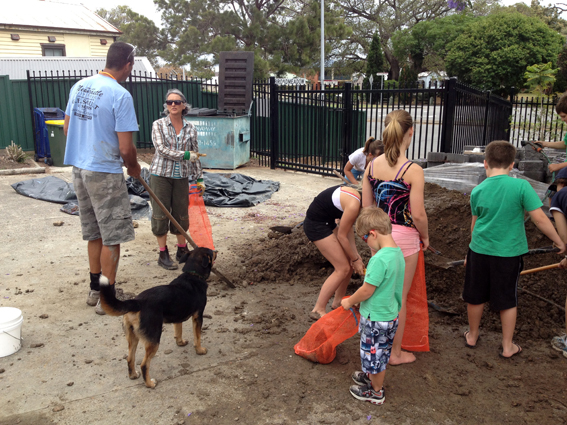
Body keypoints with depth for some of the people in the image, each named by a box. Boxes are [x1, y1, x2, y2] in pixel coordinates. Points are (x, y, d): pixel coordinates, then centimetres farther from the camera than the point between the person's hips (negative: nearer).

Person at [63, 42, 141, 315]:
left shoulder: (79, 86, 6)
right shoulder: (120, 95, -17)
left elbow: (67, 129, 14)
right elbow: (126, 148, -18)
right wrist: (134, 167, 1)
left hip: (79, 168, 8)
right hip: (105, 173, -8)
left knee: (94, 233, 19)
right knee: (112, 237, 4)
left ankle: (95, 290, 31)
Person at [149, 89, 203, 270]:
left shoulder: (190, 128, 5)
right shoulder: (158, 125, -3)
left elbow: (195, 155, 10)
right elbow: (161, 149, -14)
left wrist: (199, 178, 9)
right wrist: (185, 155, -16)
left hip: (181, 176, 3)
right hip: (160, 174, -3)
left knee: (181, 214, 8)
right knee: (160, 214, 2)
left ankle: (182, 250, 25)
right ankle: (163, 254, 12)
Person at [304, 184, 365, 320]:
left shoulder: (358, 194, 1)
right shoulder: (353, 204, -26)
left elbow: (348, 226, 6)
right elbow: (342, 236, -17)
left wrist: (355, 254, 1)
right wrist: (355, 260, -4)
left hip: (327, 222, 10)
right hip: (316, 225, -10)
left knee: (349, 261, 11)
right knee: (343, 268, -7)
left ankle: (338, 301, 25)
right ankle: (318, 310, -1)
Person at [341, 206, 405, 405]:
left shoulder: (380, 259, -29)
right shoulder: (398, 254, -1)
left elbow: (366, 291, -24)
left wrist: (349, 302, -5)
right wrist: (358, 300, 13)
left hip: (376, 318, -8)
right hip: (391, 314, 8)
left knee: (374, 354, 13)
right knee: (380, 353, 27)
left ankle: (376, 392, 32)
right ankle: (373, 376, 49)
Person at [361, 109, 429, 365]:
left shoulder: (372, 166, -4)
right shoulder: (413, 170, -19)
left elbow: (366, 206, 2)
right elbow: (418, 214, -18)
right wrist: (425, 236, 1)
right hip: (404, 238, -5)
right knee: (399, 297, 10)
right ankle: (396, 353, 26)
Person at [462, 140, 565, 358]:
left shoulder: (477, 191, -4)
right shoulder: (521, 186, -14)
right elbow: (540, 219, -14)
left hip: (480, 250, 2)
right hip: (508, 253, -2)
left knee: (475, 297, 17)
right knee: (508, 301, 13)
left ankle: (472, 336, 35)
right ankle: (507, 347, 24)